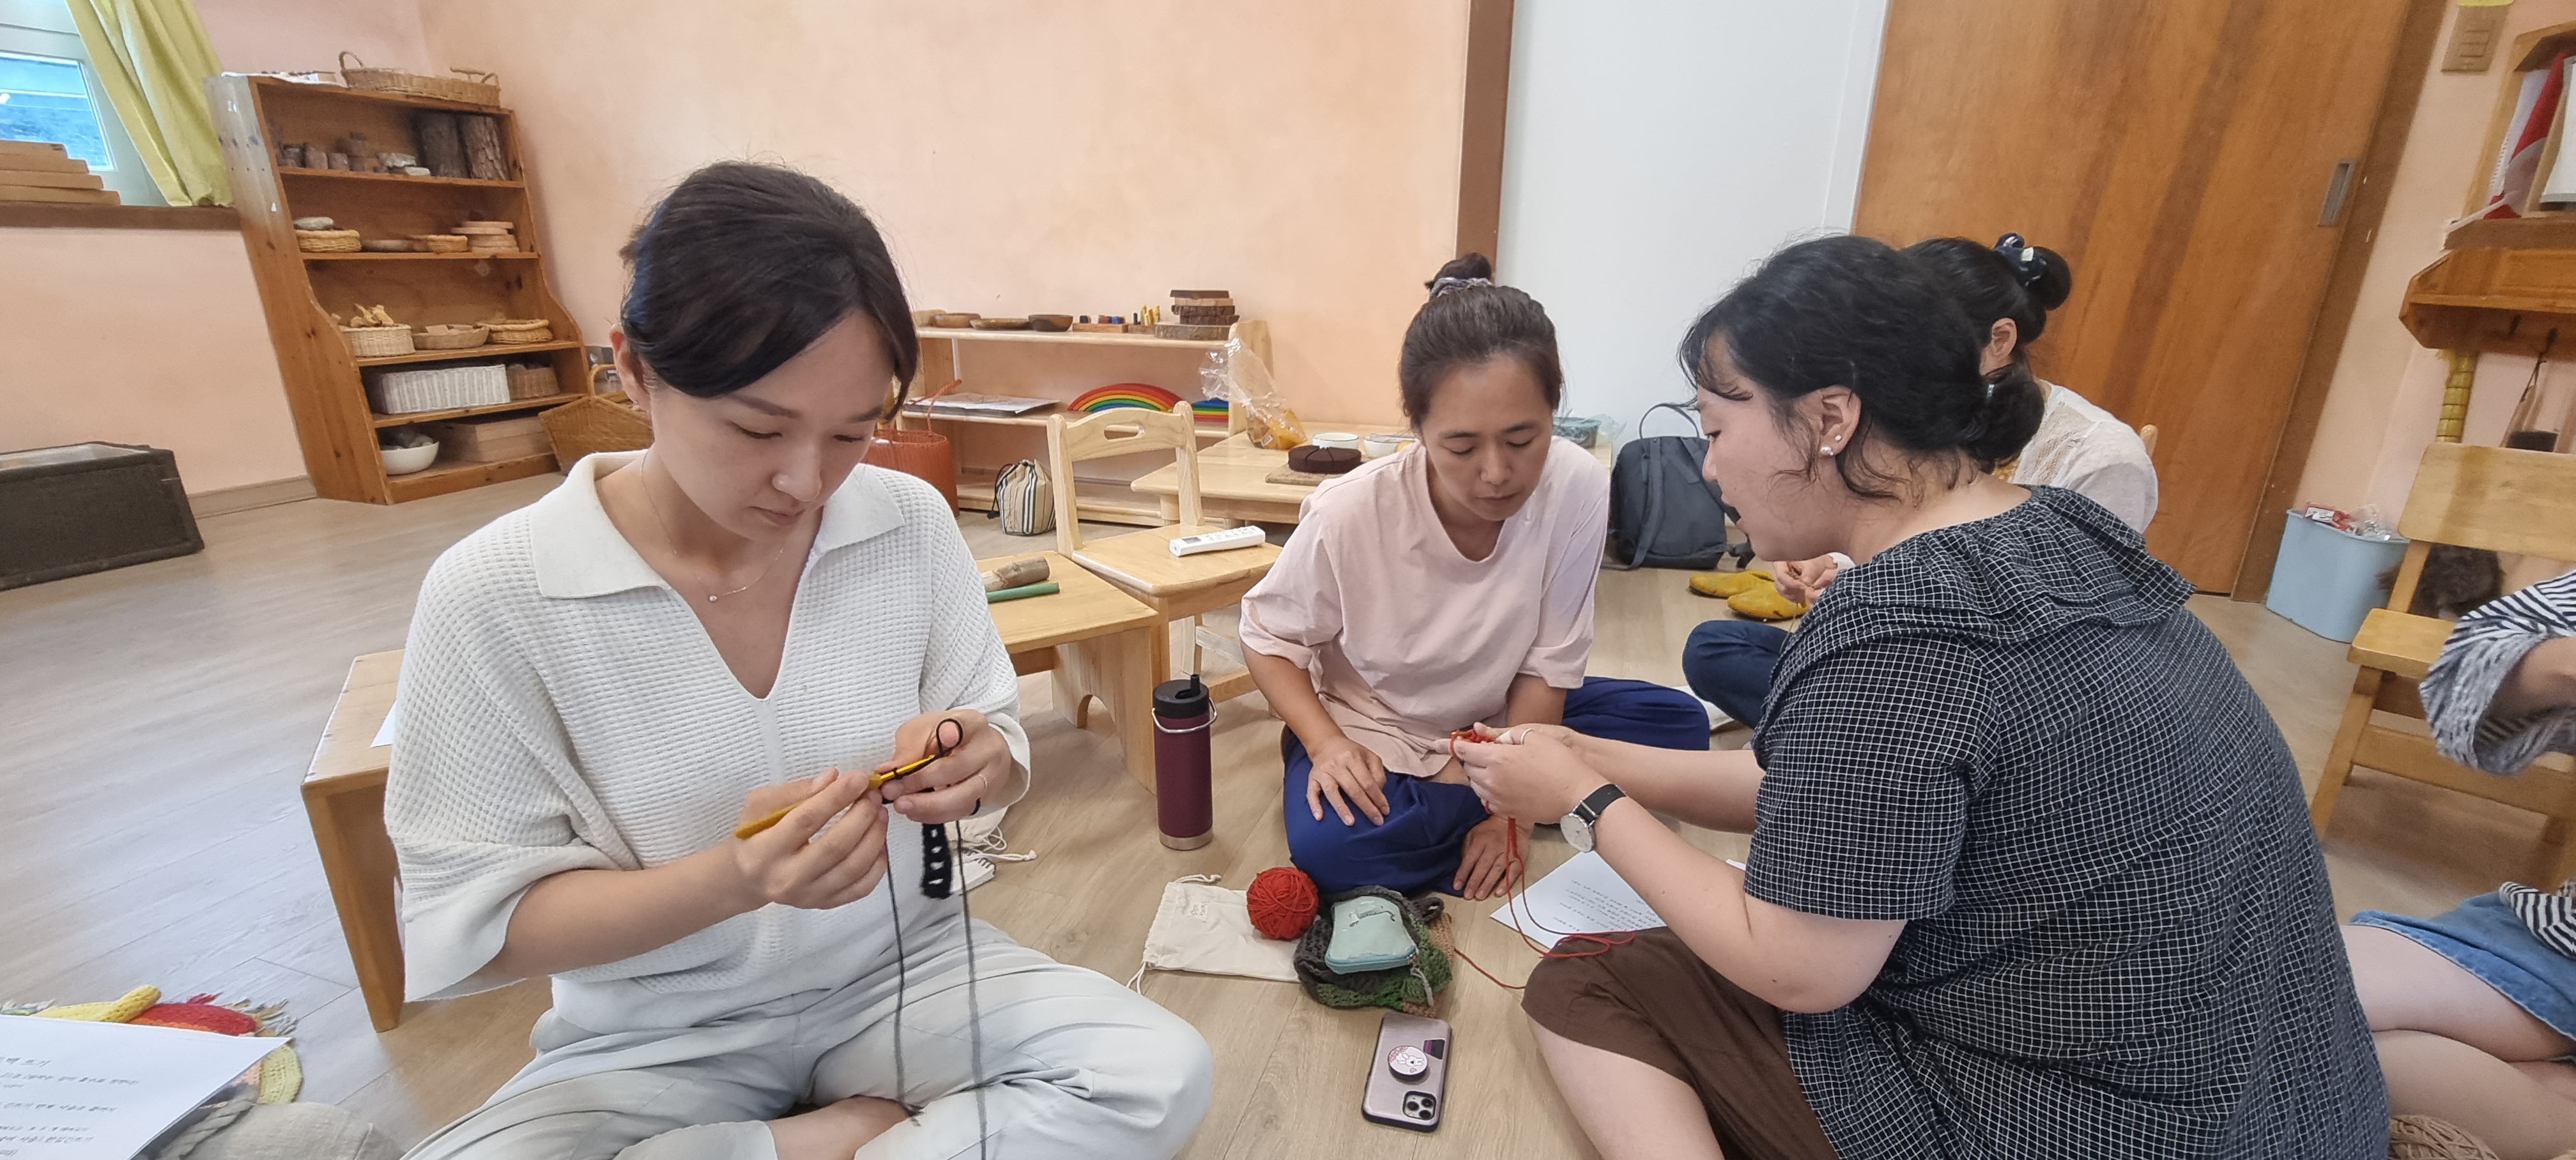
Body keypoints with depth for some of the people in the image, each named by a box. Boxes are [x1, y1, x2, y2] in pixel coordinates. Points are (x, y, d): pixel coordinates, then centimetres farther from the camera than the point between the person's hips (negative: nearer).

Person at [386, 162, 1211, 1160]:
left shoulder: (913, 525, -9)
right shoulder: (492, 596, -15)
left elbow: (1001, 757, 0)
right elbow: (478, 921, -10)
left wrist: (978, 766, -24)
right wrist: (732, 879, -29)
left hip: (904, 967, 2)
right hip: (657, 1040, 0)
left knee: (1162, 1077, -19)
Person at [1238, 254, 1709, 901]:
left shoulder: (1579, 489, -23)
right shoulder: (1349, 515, -28)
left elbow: (1549, 664, -13)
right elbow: (1268, 638, -10)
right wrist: (1327, 744, -25)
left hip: (1501, 720, 3)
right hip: (1371, 731, -2)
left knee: (1680, 724, -13)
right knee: (1327, 847, -31)